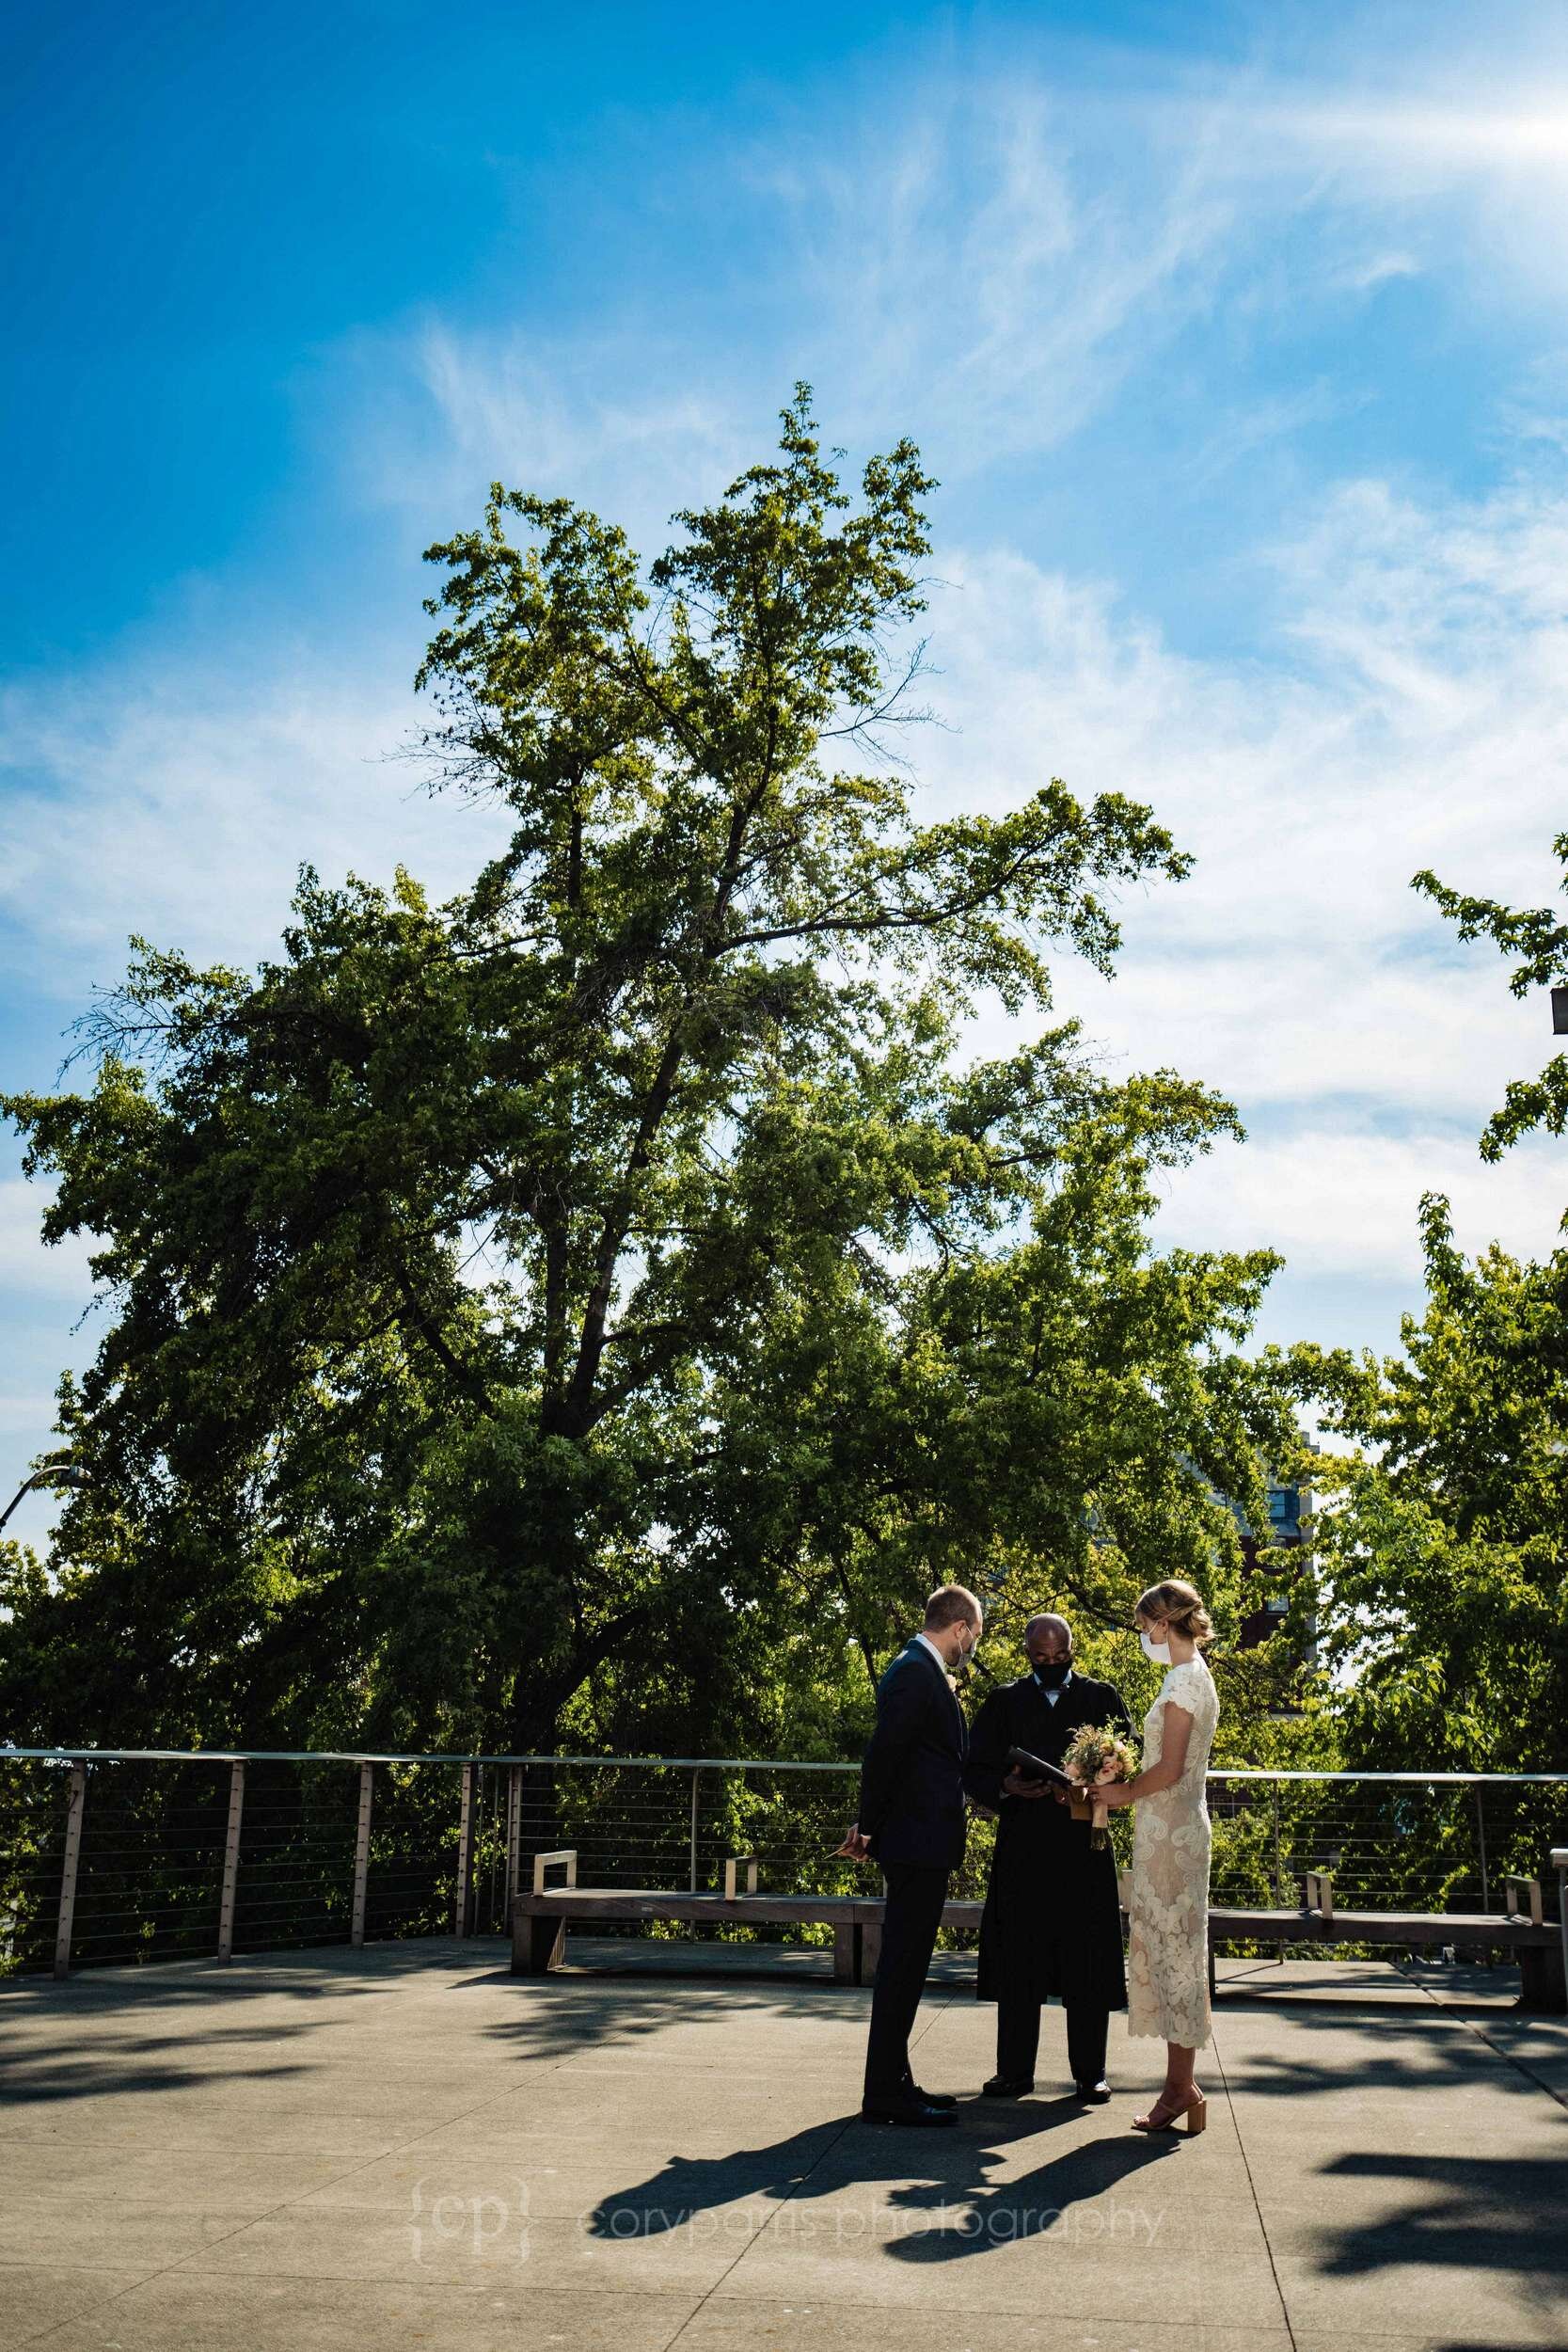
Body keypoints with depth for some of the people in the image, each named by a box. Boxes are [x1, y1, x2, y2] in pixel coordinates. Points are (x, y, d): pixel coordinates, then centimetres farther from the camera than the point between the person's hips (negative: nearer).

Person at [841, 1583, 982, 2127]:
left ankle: (893, 2082, 23)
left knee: (904, 1966, 15)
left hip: (921, 1843, 10)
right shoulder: (915, 1673, -16)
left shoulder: (920, 1670, 16)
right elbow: (884, 1754, -20)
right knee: (902, 1966, -3)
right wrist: (869, 1827, -12)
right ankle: (885, 2093, 3)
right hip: (917, 1842, -10)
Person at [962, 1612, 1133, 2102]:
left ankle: (1090, 2072, 15)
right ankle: (1014, 2071, 14)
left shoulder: (1102, 1698, 8)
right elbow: (975, 1771, 5)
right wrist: (1007, 1788, -16)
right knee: (1017, 1961, 4)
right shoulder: (1003, 1702, 9)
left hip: (1085, 1846, 0)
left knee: (1087, 1964, 3)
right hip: (1022, 1846, 1)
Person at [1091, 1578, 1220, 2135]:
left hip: (1169, 1829, -10)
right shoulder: (1195, 1675, 15)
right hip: (1178, 1824, 10)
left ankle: (1181, 2086, 3)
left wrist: (1124, 1793, -7)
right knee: (1169, 1948, 11)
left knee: (1172, 1948, -4)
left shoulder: (1183, 1679, -15)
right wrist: (1128, 1785, 11)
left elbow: (1168, 1769, -20)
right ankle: (1179, 2083, 16)